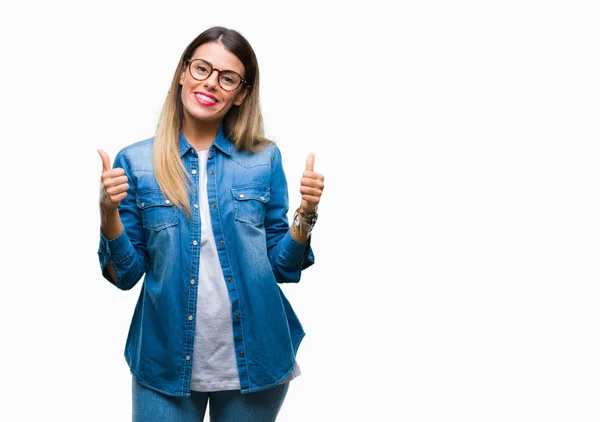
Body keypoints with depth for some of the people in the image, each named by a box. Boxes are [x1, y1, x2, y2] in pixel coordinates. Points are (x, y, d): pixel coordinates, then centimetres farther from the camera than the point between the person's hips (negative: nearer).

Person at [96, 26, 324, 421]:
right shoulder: (135, 161, -4)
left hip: (254, 359, 1)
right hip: (165, 362, -1)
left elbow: (283, 267, 1)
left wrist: (305, 214, -14)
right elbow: (126, 274, -2)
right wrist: (109, 212, -16)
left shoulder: (265, 159, -2)